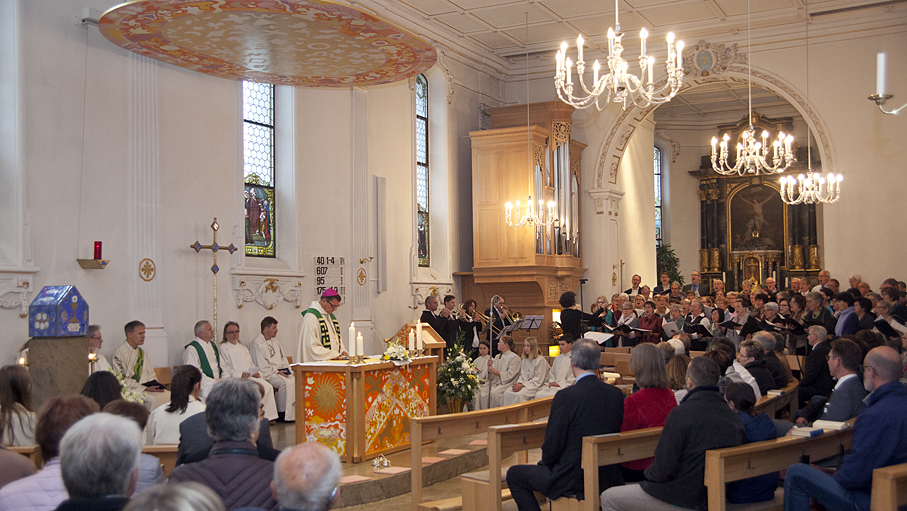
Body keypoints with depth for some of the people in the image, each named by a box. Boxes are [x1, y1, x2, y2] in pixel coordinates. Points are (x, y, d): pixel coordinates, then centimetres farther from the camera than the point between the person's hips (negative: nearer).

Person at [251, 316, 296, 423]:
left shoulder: (276, 342, 21)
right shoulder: (257, 343, -5)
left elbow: (283, 359, 23)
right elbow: (261, 365, -12)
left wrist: (287, 370, 3)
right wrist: (276, 371, -15)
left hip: (280, 372, 7)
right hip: (267, 374, -7)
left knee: (295, 380, -19)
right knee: (284, 383, -31)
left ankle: (293, 413, -17)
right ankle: (282, 414, -22)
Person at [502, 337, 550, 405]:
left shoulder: (541, 360, -9)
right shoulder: (524, 360, 16)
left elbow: (538, 380, -13)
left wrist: (522, 385, -18)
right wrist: (518, 383, -5)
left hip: (536, 386, -7)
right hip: (524, 384, 7)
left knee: (519, 394, -34)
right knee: (507, 392, -19)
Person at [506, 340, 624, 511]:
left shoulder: (565, 397, -20)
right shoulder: (616, 394, -2)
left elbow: (552, 445, -15)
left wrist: (544, 463, 7)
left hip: (574, 481, -7)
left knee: (514, 474, 14)